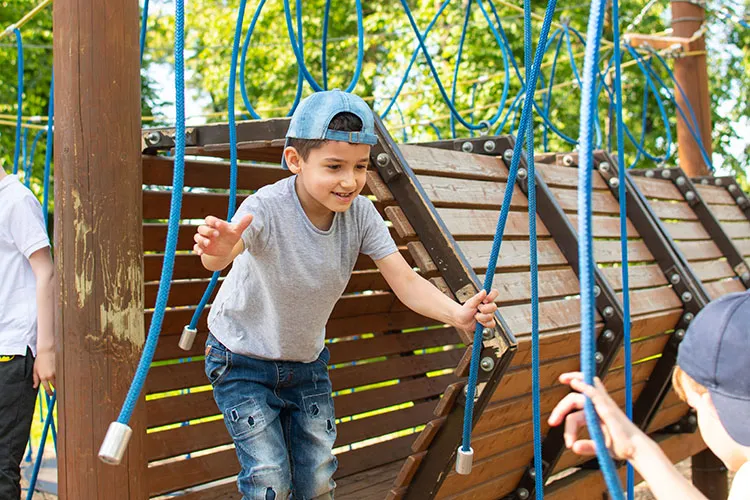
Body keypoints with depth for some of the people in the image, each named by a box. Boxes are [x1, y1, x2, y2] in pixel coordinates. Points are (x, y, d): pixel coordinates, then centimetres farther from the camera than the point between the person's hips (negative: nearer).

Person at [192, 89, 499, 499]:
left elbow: (404, 280, -22)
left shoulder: (360, 212, -17)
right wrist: (219, 248, -76)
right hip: (243, 363, -4)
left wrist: (457, 313, -41)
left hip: (307, 362, 5)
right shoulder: (267, 208, -31)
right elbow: (219, 256, -51)